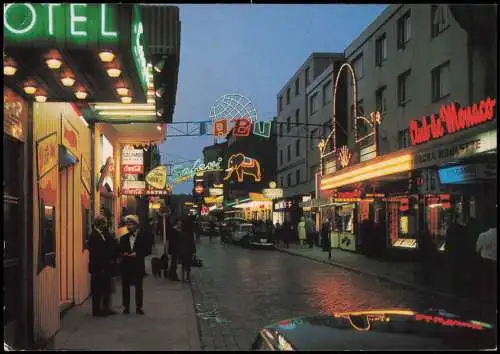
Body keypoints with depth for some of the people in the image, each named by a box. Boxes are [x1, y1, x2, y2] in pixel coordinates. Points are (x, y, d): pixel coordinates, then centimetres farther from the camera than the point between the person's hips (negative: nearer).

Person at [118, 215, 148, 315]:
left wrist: (136, 254, -16)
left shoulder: (142, 237, 1)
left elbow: (145, 251, -4)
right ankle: (126, 307, 14)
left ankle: (139, 307, 11)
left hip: (138, 265, -2)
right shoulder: (124, 238, 10)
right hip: (126, 265, 3)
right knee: (125, 287, 5)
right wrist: (124, 254, -13)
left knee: (138, 287, 4)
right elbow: (120, 251, 7)